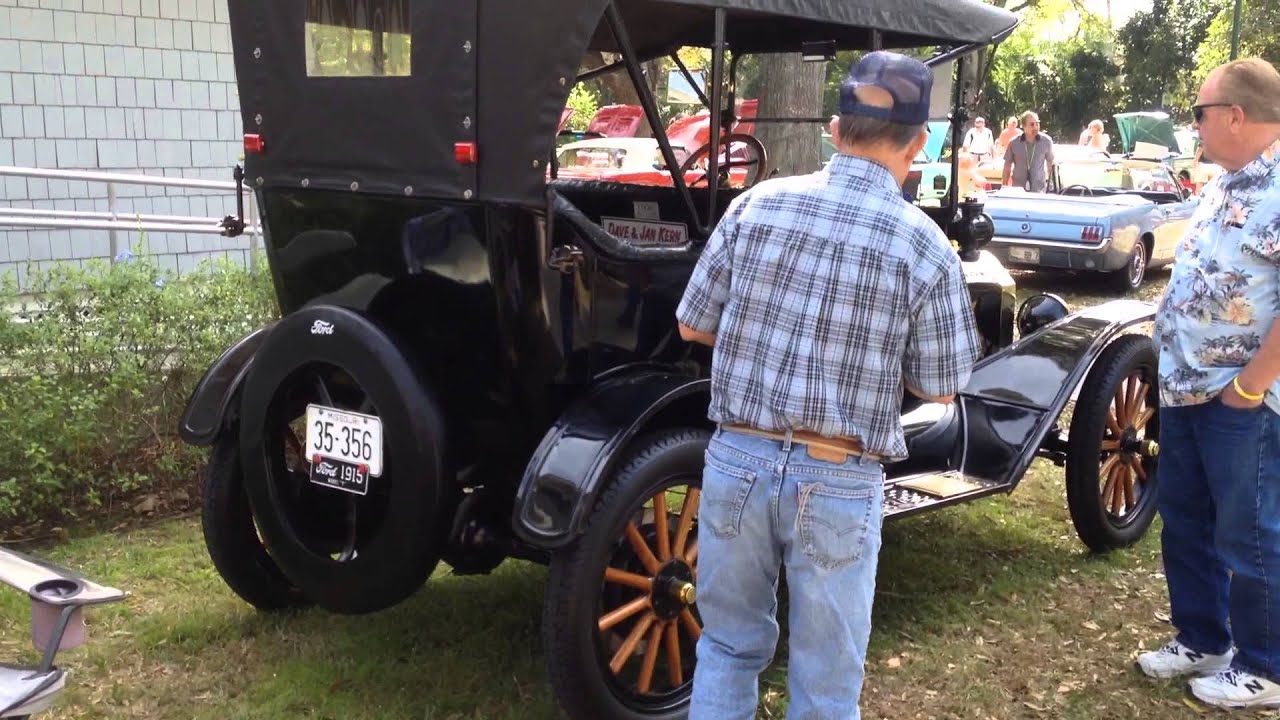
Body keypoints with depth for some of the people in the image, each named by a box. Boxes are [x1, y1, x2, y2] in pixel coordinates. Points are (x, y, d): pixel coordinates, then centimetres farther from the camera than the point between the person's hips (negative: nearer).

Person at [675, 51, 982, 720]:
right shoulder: (924, 245, -9)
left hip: (737, 460, 3)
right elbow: (939, 386, 1)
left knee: (729, 646, 22)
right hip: (839, 484, -2)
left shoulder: (756, 204, -3)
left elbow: (693, 325, 5)